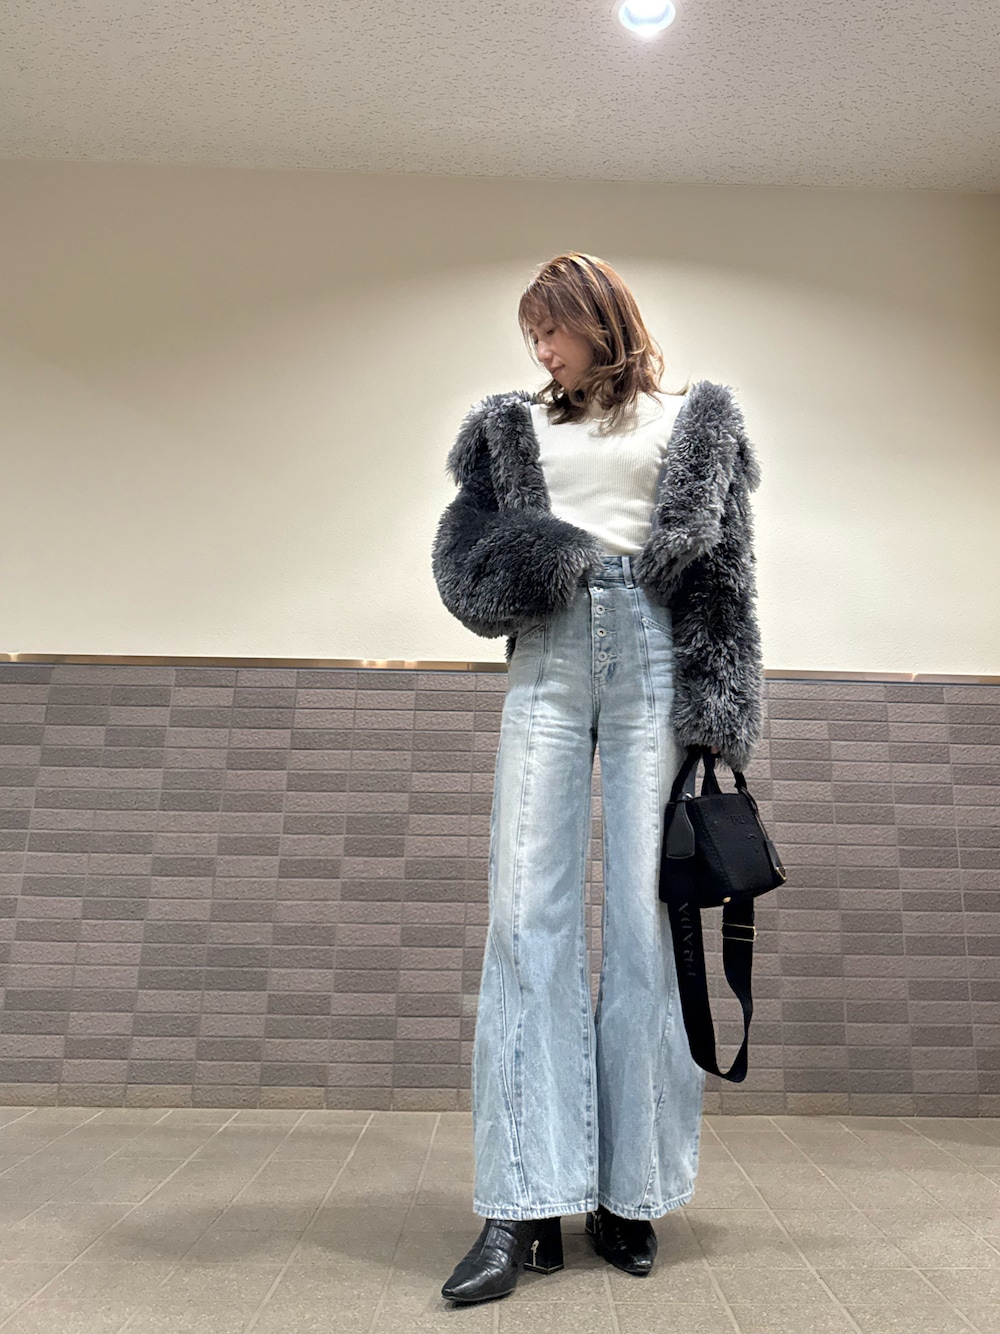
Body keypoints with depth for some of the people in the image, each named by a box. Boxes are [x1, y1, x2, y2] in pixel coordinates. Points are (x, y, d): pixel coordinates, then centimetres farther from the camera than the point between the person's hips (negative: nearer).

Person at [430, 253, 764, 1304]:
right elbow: (464, 554, 15)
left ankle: (630, 1191, 8)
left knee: (643, 914, -4)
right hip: (548, 656, 2)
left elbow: (721, 569, 8)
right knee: (527, 912, -8)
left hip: (651, 651, -1)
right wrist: (542, 560, -6)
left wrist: (717, 710, -3)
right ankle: (524, 1204, -2)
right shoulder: (517, 426, 22)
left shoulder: (692, 419, 16)